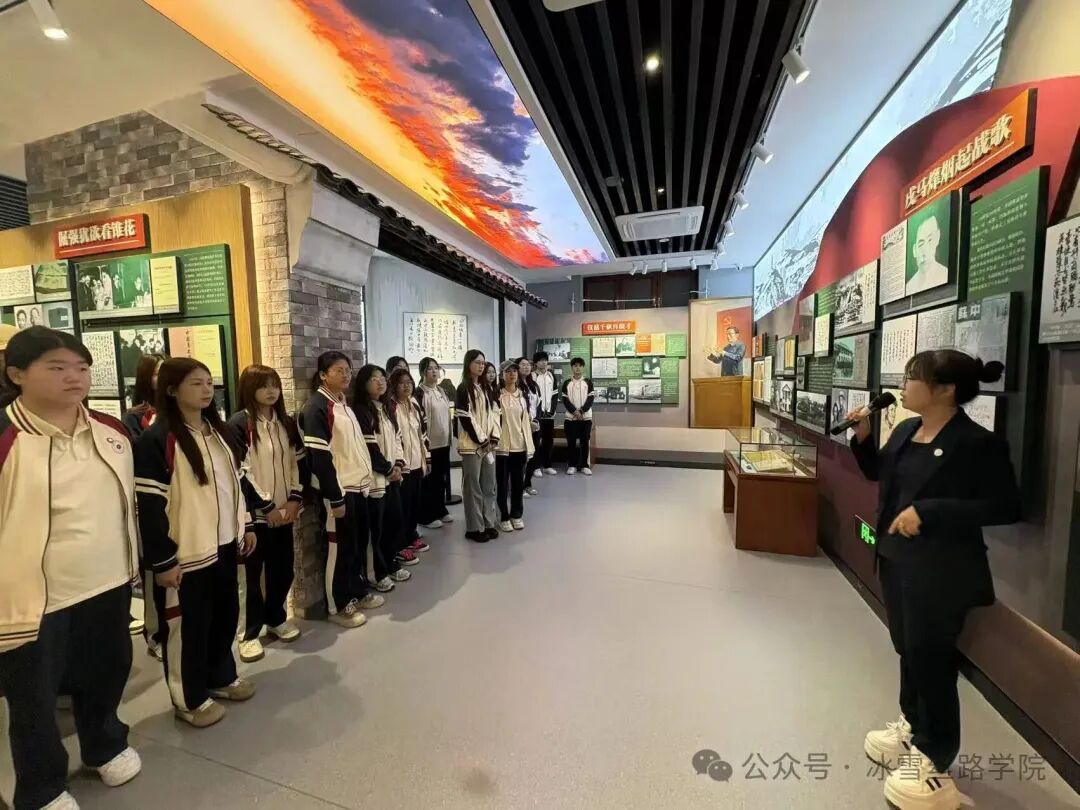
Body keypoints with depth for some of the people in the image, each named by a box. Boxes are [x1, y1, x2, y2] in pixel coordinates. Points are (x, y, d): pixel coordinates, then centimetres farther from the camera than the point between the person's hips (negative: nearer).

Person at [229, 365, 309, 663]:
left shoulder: (287, 423, 8)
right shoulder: (240, 424, -9)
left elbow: (300, 462, 8)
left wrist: (295, 499, -3)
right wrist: (266, 507, -13)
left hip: (284, 511, 5)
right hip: (254, 513, -5)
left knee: (283, 569, 12)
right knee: (253, 573, 5)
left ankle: (276, 619, 32)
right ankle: (249, 633, 21)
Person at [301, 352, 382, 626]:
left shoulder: (344, 403, 14)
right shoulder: (316, 406, -14)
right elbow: (319, 457, -18)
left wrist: (368, 478, 15)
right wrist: (334, 498, -18)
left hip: (358, 485, 8)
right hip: (339, 489, -8)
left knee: (360, 541, 16)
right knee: (340, 546, 4)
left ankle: (359, 590, 33)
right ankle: (339, 606, 19)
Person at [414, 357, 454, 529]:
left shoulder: (441, 390, 13)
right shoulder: (419, 392, -11)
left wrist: (450, 436, 17)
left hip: (443, 441, 7)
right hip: (429, 442, -7)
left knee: (442, 476, 15)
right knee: (429, 478, 2)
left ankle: (440, 510, 28)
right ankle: (426, 516, 13)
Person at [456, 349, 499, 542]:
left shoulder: (487, 387, 12)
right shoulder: (463, 389, -7)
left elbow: (493, 413, 9)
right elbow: (465, 418, -13)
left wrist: (493, 437, -3)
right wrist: (481, 440, -12)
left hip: (489, 443, 6)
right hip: (472, 444, -6)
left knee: (489, 485, 11)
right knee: (473, 487, 1)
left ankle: (489, 523, 22)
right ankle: (474, 527, 10)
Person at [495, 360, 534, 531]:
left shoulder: (523, 394, 8)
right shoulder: (497, 395, -5)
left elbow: (525, 420, 10)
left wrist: (529, 445, 8)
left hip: (520, 445, 4)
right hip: (502, 445, -4)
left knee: (518, 482, 11)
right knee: (503, 482, 6)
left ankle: (517, 515, 26)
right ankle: (504, 517, 18)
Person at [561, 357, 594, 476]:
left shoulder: (588, 382, 5)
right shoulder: (567, 383, 6)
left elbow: (590, 399, -3)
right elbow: (565, 400, -1)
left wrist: (581, 411, -15)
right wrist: (575, 411, -14)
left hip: (586, 417, 0)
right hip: (570, 417, 0)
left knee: (585, 442, 2)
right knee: (571, 442, 2)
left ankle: (584, 465, 11)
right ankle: (572, 465, 11)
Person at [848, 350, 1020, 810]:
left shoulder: (977, 444, -17)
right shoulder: (906, 430, 3)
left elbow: (1005, 507, -18)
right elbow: (879, 473, 16)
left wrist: (928, 511, -24)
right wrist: (863, 437, 1)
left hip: (940, 571, -7)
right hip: (896, 558, 7)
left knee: (931, 658, 7)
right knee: (907, 647, 21)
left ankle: (934, 758, 28)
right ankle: (913, 725, 43)